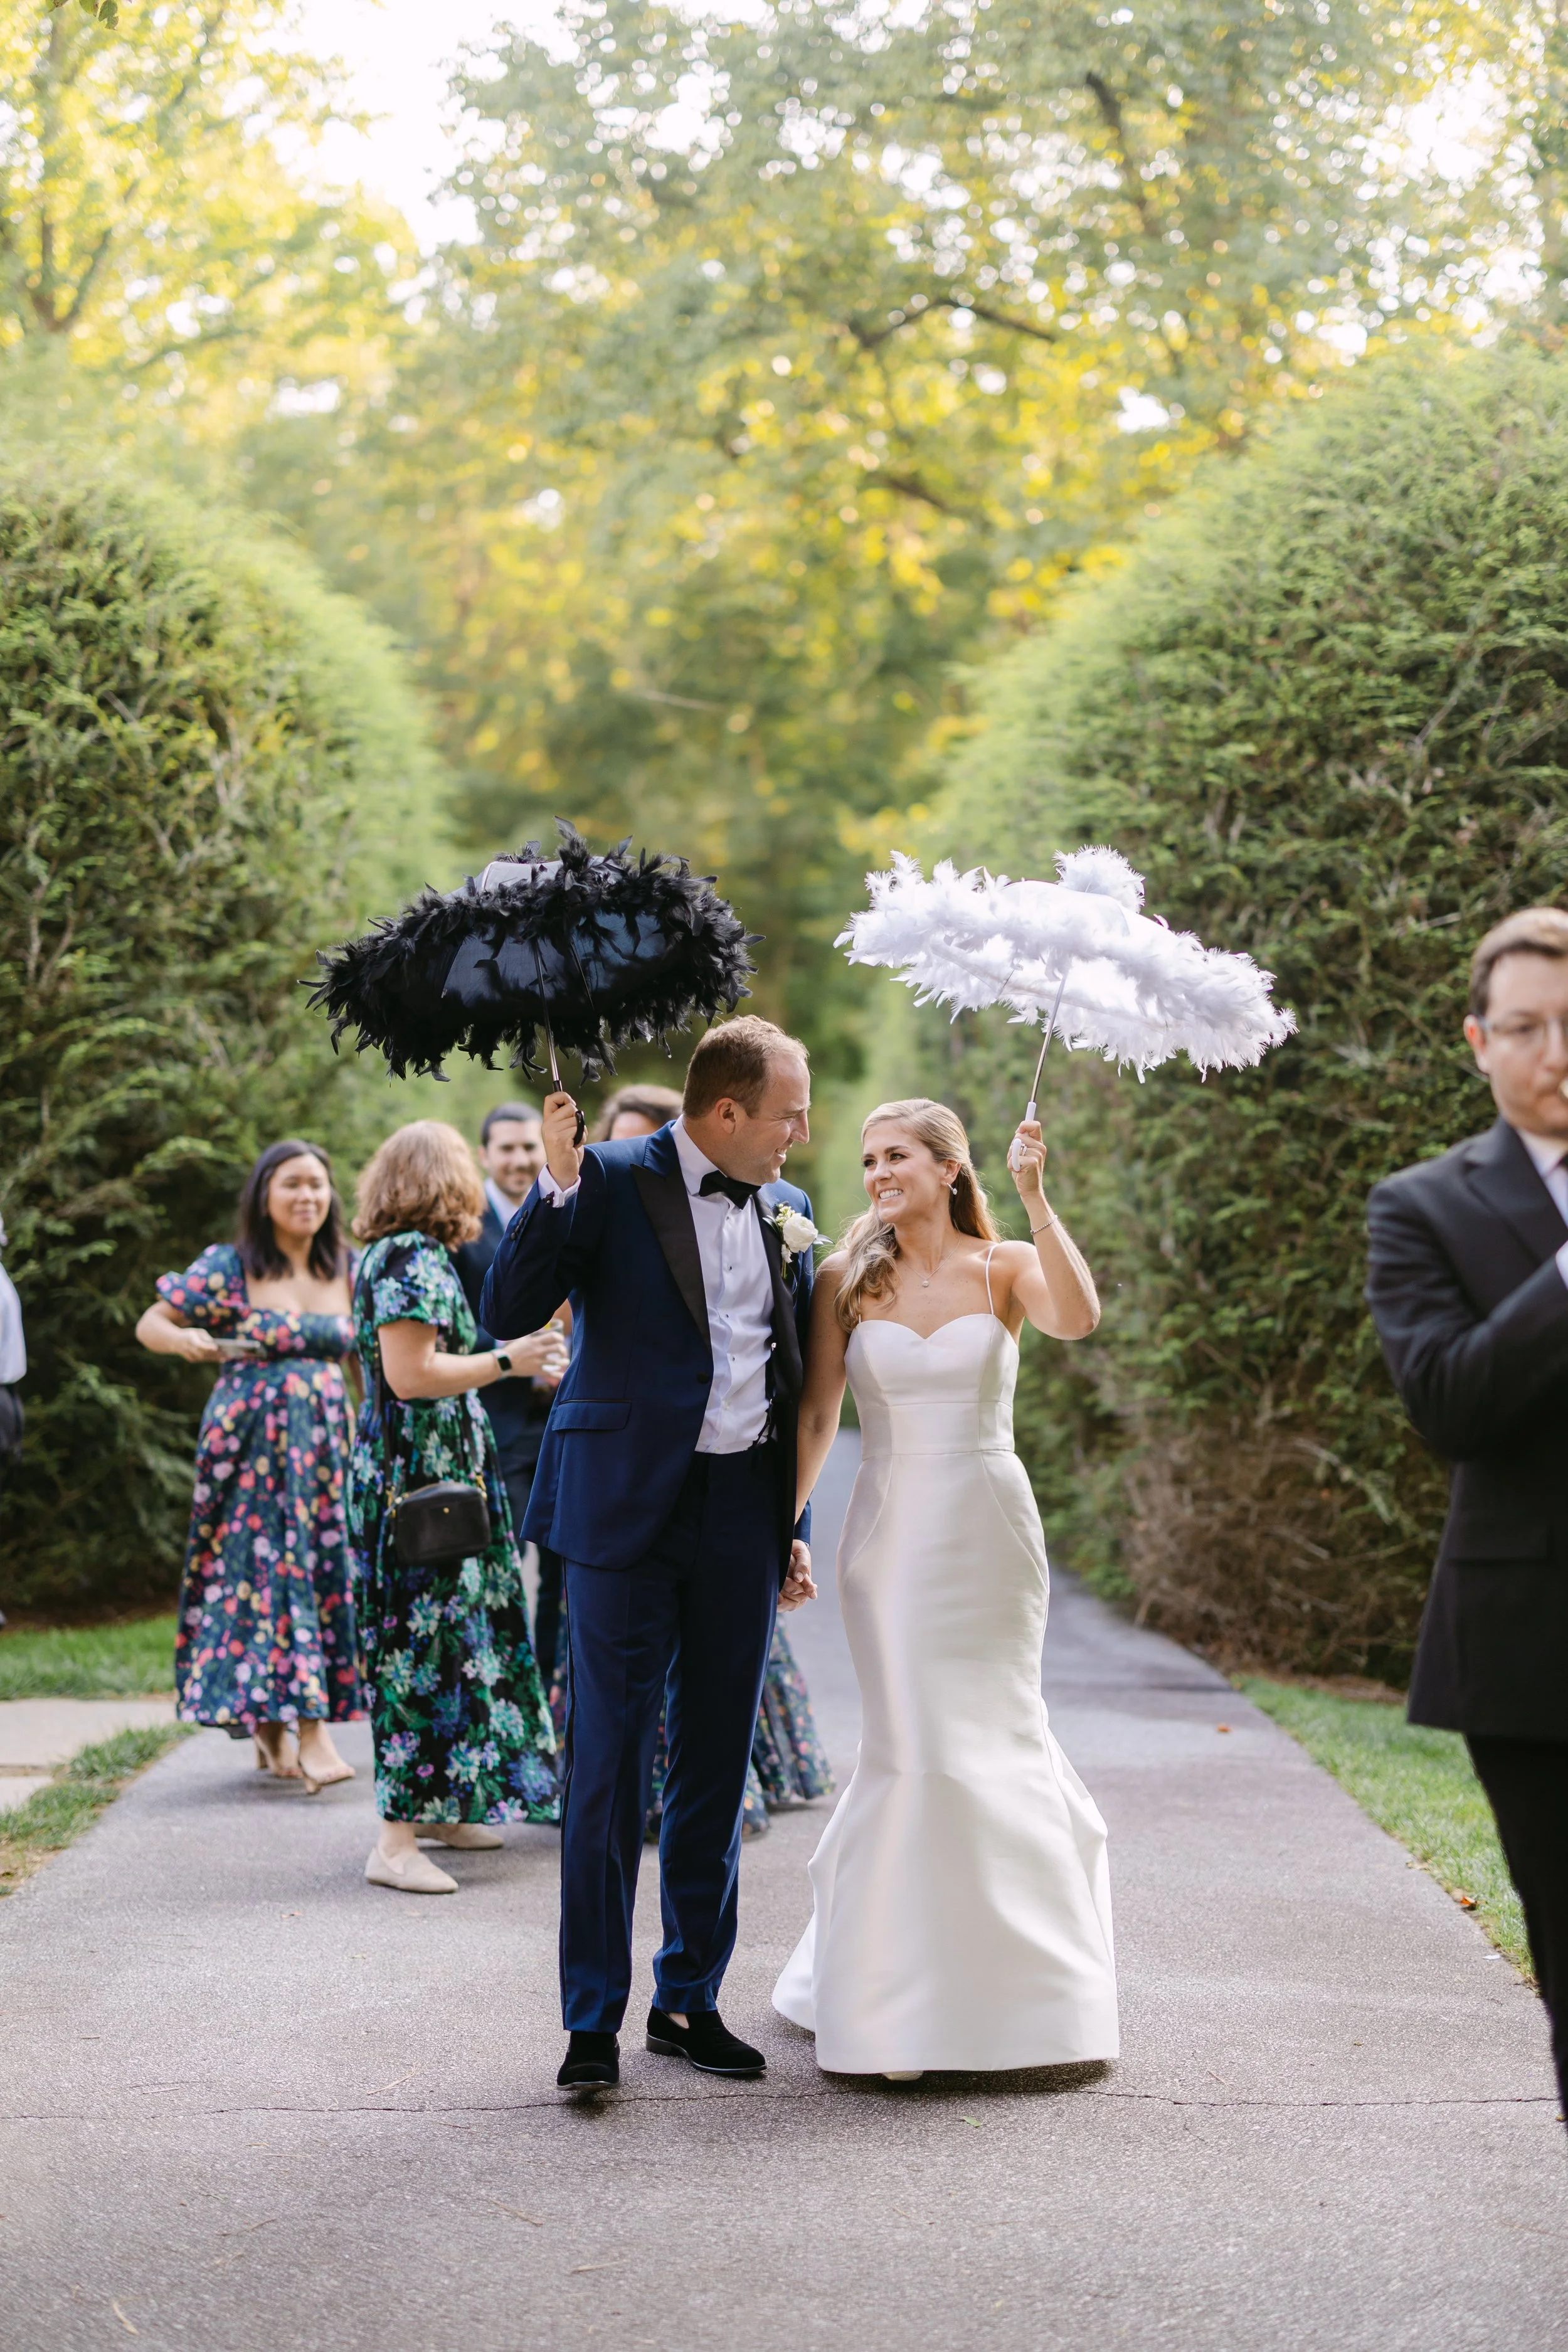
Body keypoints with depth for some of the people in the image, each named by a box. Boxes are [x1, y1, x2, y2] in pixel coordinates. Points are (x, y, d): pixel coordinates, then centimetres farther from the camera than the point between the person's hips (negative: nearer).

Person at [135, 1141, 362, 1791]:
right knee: (265, 1565, -8)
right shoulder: (228, 1267, -2)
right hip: (252, 1439, -4)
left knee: (323, 1566, 0)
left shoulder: (347, 1272, 9)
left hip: (326, 1440, 4)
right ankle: (306, 1733, -9)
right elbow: (150, 1324, 2)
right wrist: (185, 1340, -19)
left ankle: (275, 1727, 11)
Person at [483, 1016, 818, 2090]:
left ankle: (691, 1999, 21)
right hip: (627, 1512, -5)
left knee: (717, 1767, 10)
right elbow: (510, 1309, -12)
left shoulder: (787, 1209, 12)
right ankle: (594, 2020, 3)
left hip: (742, 1516, 5)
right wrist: (556, 1185, -23)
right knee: (609, 1769, -3)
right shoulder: (610, 1180, -5)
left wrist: (795, 1530, 18)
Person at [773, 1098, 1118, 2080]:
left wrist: (1036, 1197, -26)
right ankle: (910, 2003, 11)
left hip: (991, 1530, 0)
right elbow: (815, 1417, 2)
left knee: (994, 1737, 7)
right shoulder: (848, 1281, 2)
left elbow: (1076, 1317, -23)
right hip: (892, 1532, 0)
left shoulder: (1006, 1267, -1)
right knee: (915, 1748, -2)